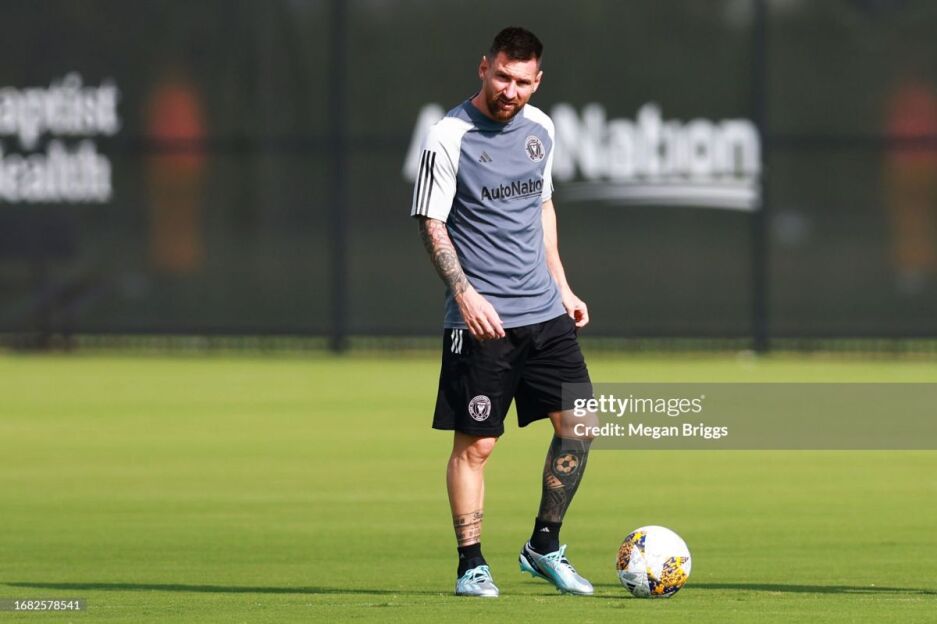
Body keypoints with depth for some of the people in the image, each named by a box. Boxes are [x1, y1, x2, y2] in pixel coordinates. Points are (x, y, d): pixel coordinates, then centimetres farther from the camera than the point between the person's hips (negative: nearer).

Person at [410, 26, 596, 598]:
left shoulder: (539, 128, 8)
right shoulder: (450, 137, -10)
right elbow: (432, 225, -9)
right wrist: (465, 294, -19)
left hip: (544, 313, 6)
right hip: (481, 317, -6)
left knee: (577, 427, 2)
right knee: (475, 443, -3)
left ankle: (545, 547, 17)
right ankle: (472, 564, 7)